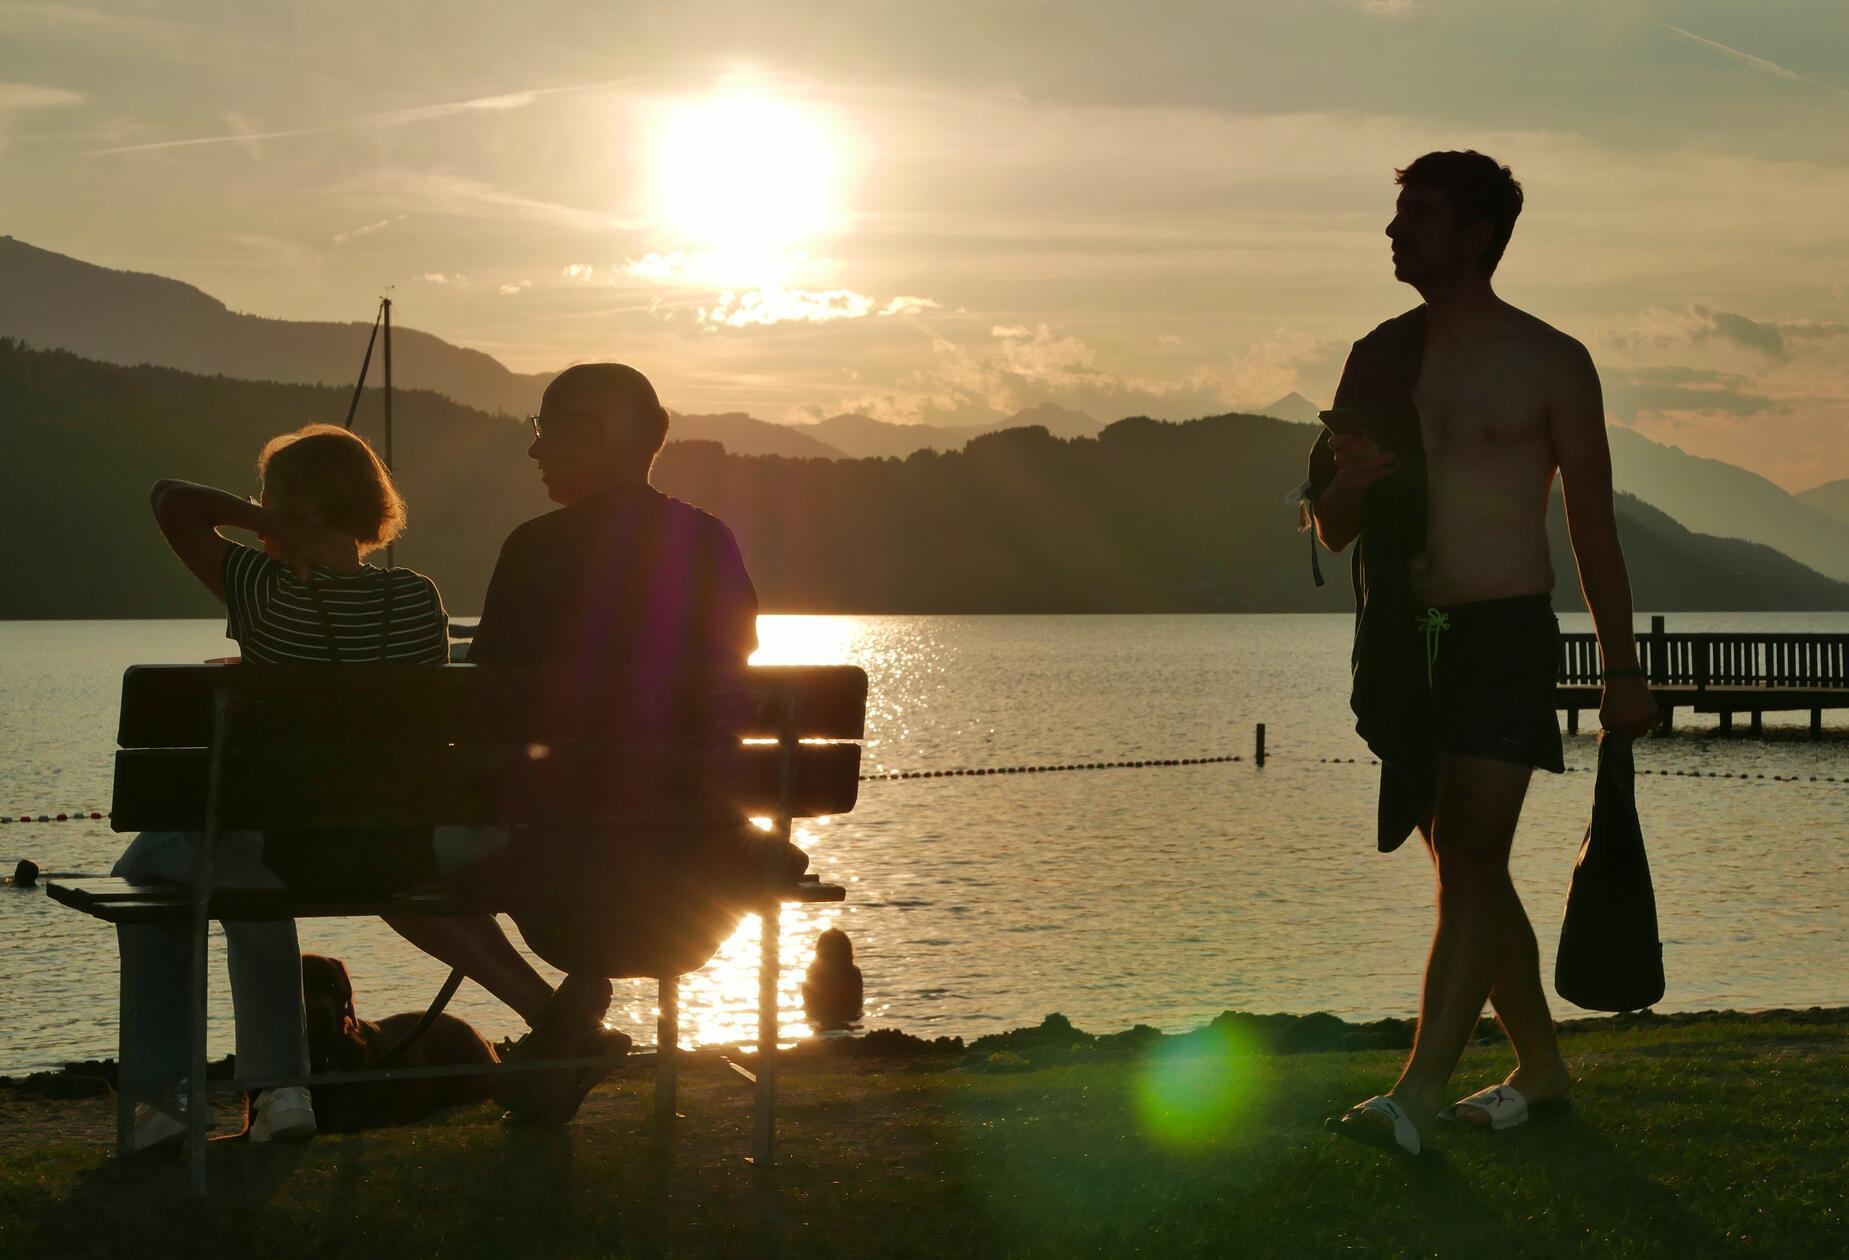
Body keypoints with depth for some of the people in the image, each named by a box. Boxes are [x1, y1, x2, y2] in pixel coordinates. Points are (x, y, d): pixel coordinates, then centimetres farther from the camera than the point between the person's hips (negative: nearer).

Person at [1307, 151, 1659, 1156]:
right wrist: (1347, 482, -11)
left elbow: (1593, 526, 2)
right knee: (1467, 868, 12)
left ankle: (1418, 1096, -19)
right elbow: (1333, 532, 13)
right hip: (1409, 645, 6)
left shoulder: (1550, 364, -2)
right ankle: (1540, 1066, 26)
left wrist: (1621, 670, 1)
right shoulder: (1380, 359, 10)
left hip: (1507, 637, -5)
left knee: (1469, 863, -14)